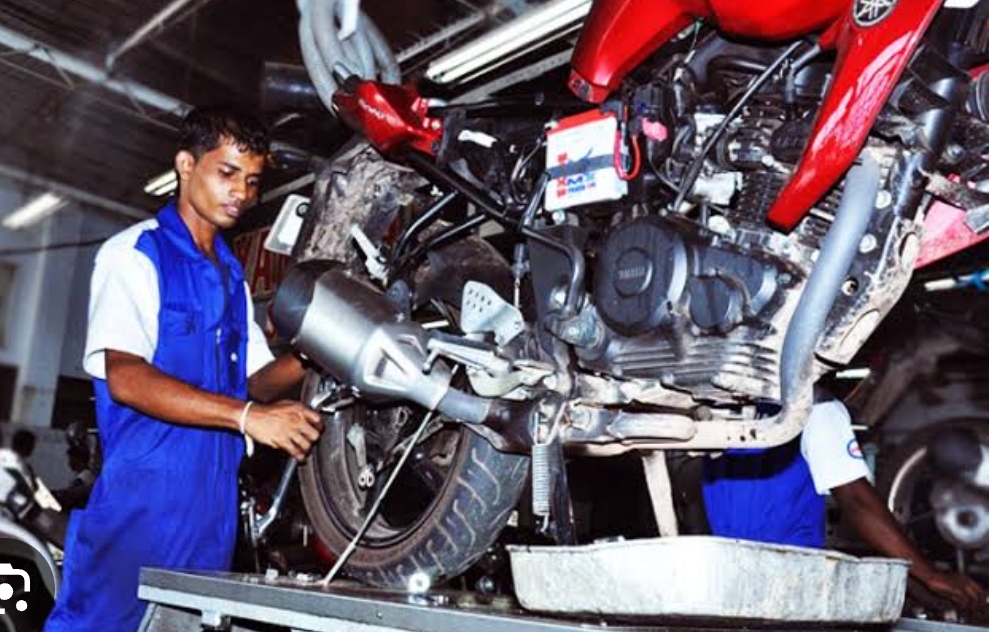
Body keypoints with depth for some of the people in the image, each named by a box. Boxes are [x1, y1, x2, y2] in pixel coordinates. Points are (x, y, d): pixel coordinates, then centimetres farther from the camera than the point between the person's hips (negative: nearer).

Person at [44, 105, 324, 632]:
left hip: (212, 510, 7)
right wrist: (246, 416, -28)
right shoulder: (133, 253, -5)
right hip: (141, 500, -7)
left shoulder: (232, 276, 19)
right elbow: (124, 376, -19)